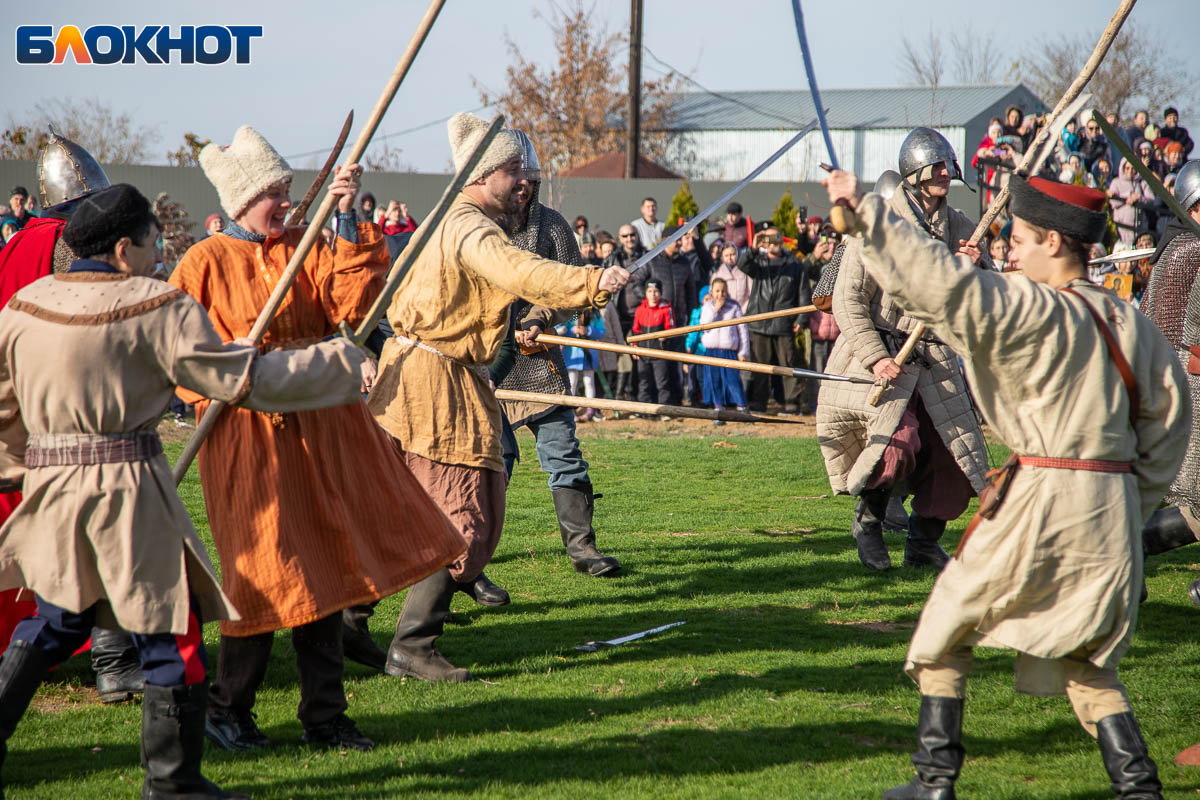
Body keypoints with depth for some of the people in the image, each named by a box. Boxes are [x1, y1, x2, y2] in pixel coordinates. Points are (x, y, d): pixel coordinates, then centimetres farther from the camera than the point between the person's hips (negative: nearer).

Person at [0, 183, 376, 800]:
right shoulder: (156, 307, -10)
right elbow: (243, 379, -8)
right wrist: (338, 360, 3)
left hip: (51, 491, 6)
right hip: (127, 487, -6)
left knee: (55, 620, 21)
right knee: (170, 623, 4)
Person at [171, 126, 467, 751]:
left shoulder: (306, 250, 9)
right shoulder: (204, 264, -2)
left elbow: (350, 302, -6)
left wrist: (346, 222, -11)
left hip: (321, 427, 5)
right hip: (247, 435, -5)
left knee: (323, 566, 8)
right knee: (265, 576, -4)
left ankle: (325, 717, 18)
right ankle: (227, 710, 15)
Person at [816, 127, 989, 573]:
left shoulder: (958, 228, 7)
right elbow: (848, 301, -11)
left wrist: (977, 269, -11)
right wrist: (875, 357, -21)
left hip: (933, 360, 6)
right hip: (880, 354, -6)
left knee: (955, 458, 2)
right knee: (897, 446, -22)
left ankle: (924, 545, 23)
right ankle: (868, 520, 7)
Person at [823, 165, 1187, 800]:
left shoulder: (1033, 310, -11)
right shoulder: (1129, 321, 10)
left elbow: (944, 284, -23)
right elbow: (1168, 415, 15)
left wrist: (866, 209, -20)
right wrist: (1136, 504, 21)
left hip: (1042, 497, -6)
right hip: (1116, 505, 6)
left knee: (946, 627, 10)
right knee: (1085, 657, 17)